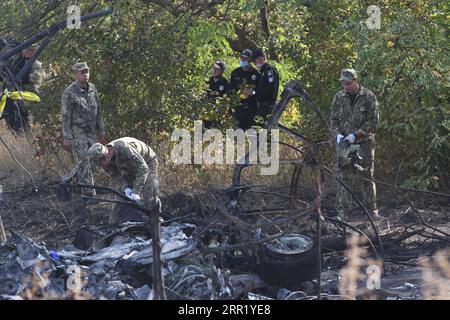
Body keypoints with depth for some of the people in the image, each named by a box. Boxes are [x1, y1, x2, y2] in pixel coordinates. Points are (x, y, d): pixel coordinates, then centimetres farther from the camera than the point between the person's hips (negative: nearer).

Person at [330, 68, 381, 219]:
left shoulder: (369, 97, -4)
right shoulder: (339, 97, 7)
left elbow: (373, 121, -8)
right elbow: (334, 119, 9)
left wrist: (355, 135, -15)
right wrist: (338, 135, -10)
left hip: (364, 143, -2)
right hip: (343, 144, 2)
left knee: (366, 178, 3)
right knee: (343, 178, -1)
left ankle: (372, 210, 10)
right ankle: (342, 211, 1)